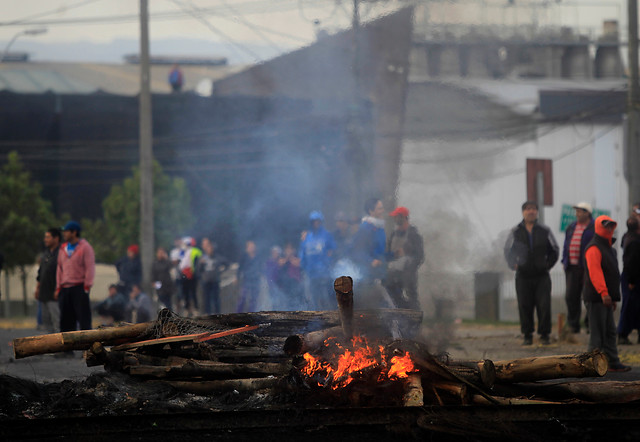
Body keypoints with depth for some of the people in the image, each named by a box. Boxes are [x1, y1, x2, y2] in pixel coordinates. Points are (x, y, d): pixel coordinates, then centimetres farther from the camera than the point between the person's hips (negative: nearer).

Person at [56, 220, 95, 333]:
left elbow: (90, 268, -7)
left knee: (84, 318, -7)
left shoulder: (85, 247, -3)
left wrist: (87, 287, -13)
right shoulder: (63, 249, 17)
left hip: (79, 288, -6)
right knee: (66, 319, 5)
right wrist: (58, 288, 12)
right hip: (65, 289, 6)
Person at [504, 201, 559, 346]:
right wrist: (513, 263, -5)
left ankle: (544, 335, 3)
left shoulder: (545, 231, 7)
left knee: (544, 305, -7)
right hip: (523, 276, 0)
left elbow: (554, 251, 14)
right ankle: (527, 335, 9)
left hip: (542, 275, 0)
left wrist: (547, 265, 4)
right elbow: (508, 251, 10)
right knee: (524, 306, -1)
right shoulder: (516, 232, 7)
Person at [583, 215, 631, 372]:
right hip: (596, 298, -10)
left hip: (606, 298, 10)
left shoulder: (607, 247, 20)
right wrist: (603, 293, -31)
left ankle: (613, 363, 17)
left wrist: (613, 297, 25)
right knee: (597, 331, -8)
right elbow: (595, 272, -23)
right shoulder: (594, 248, -13)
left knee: (610, 331, 12)